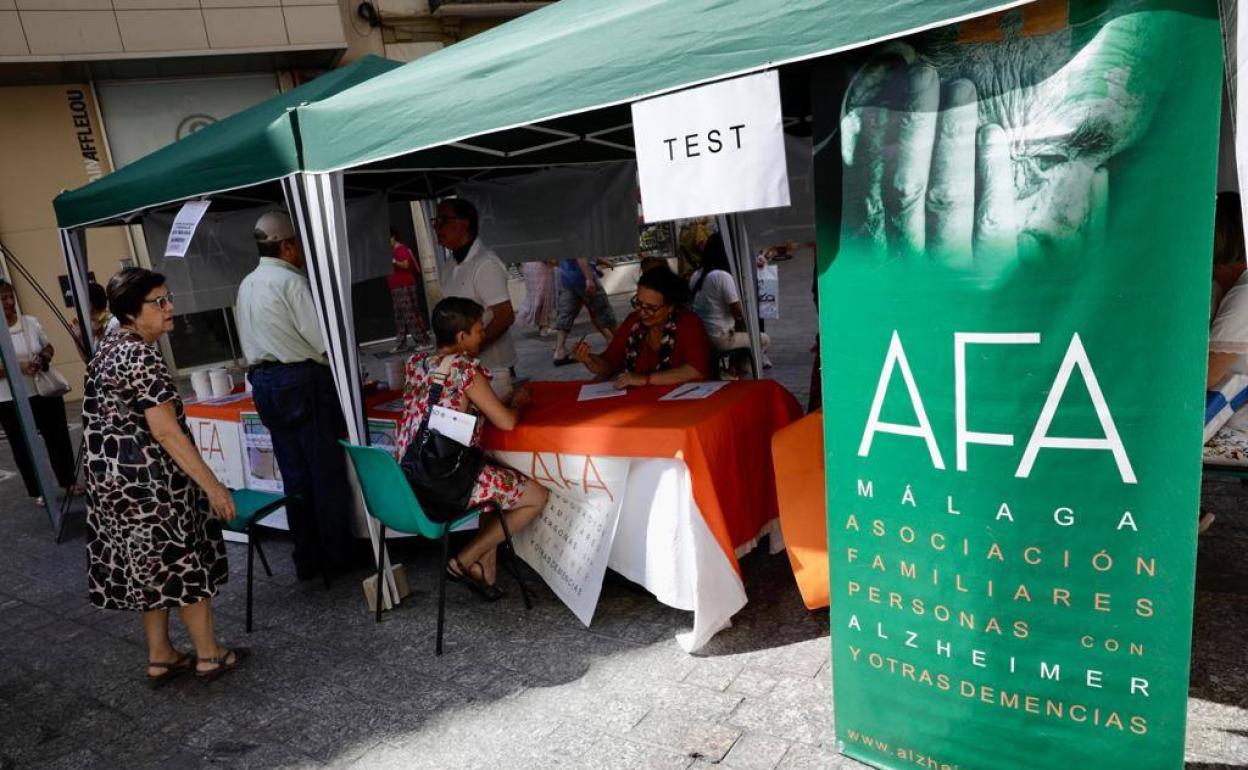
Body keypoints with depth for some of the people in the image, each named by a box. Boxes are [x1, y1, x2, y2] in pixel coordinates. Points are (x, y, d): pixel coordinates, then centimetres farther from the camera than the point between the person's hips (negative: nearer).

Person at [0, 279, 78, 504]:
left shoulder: (31, 322, 1)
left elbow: (48, 347, 13)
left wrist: (46, 357, -9)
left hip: (45, 392, 3)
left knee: (58, 437, 13)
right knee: (23, 447, 10)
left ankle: (68, 481, 29)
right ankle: (37, 491, 23)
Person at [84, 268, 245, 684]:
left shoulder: (108, 350, 11)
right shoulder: (141, 358, -21)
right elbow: (166, 432, -24)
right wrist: (212, 484, -22)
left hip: (112, 475, 9)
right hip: (147, 478, -9)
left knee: (151, 564, 17)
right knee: (184, 563, 5)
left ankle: (160, 657, 28)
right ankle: (209, 654, 18)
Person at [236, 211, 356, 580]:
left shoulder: (246, 285, 13)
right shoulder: (291, 281, -13)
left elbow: (249, 342, 18)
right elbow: (322, 341, -15)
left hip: (262, 380, 8)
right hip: (302, 380, -8)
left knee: (294, 474, 13)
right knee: (327, 471, 2)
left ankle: (306, 558, 20)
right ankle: (337, 556, 10)